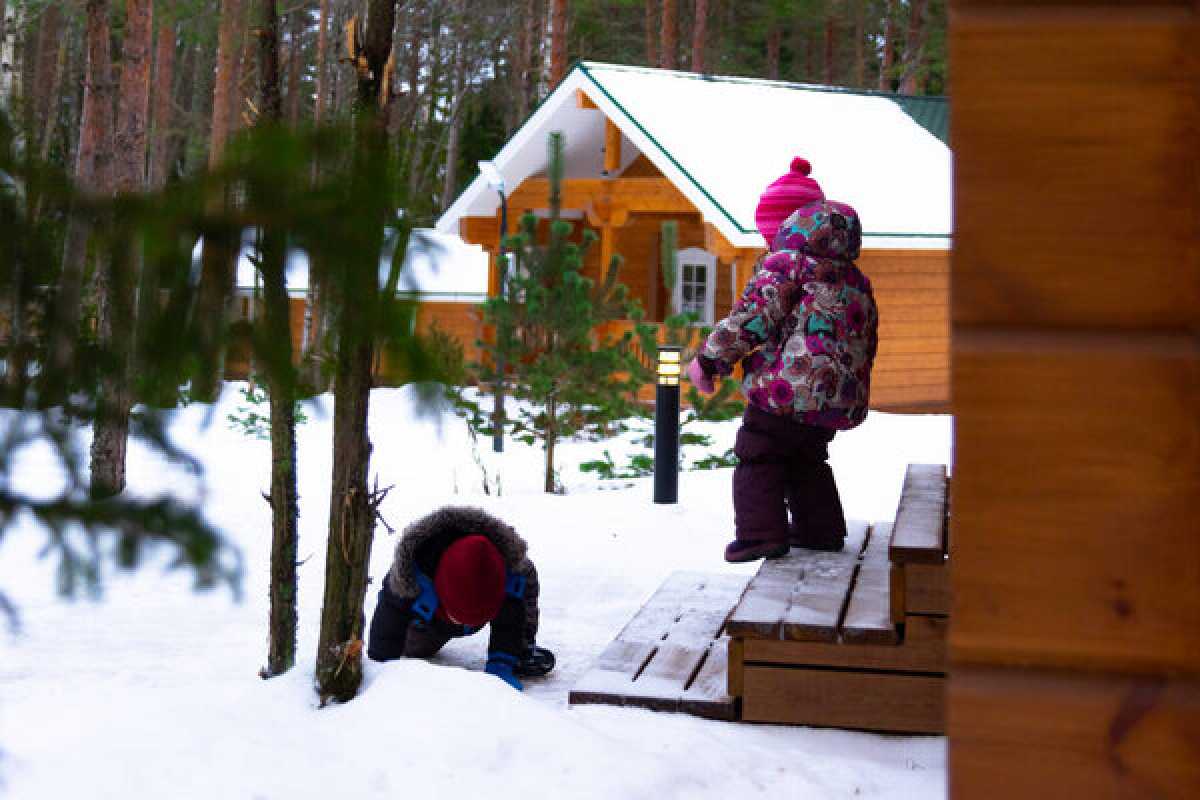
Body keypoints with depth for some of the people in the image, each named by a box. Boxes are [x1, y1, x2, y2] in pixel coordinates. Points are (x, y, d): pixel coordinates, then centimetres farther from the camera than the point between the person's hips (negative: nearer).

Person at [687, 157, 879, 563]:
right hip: (840, 399, 8)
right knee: (808, 461, 25)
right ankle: (822, 528, 26)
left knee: (757, 457, 4)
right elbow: (868, 338, 22)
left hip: (785, 389, -8)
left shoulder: (785, 261, -6)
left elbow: (752, 316, -14)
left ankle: (761, 531, -5)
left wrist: (709, 358, -7)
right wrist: (853, 397, 30)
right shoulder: (856, 279, 18)